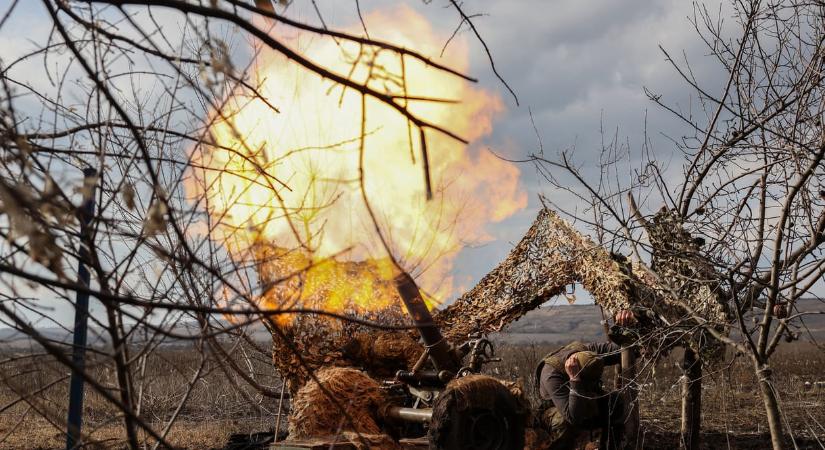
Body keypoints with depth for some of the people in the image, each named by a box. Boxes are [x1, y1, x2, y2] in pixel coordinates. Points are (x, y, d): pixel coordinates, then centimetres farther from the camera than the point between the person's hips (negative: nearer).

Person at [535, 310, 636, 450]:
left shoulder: (590, 350, -23)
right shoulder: (551, 374, -38)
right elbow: (573, 417, -45)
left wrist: (629, 329, -41)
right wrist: (574, 379, -53)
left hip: (586, 407, 6)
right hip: (554, 412, -6)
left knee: (615, 400, -21)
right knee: (566, 422, -40)